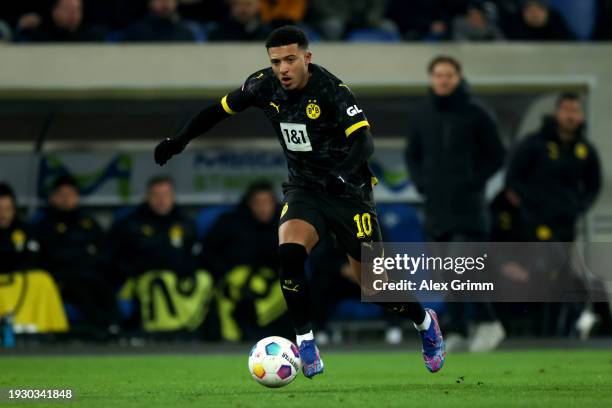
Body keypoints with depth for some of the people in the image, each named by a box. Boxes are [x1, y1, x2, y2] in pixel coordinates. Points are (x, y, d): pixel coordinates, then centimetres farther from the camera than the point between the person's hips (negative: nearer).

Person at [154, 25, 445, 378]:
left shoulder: (331, 89, -23)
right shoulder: (264, 85, -8)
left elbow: (364, 140, -31)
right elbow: (221, 110, 9)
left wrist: (342, 173, -48)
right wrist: (180, 141, 9)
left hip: (348, 190, -4)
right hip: (304, 188, 4)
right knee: (289, 252, -26)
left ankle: (426, 323, 31)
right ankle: (306, 343, -13)